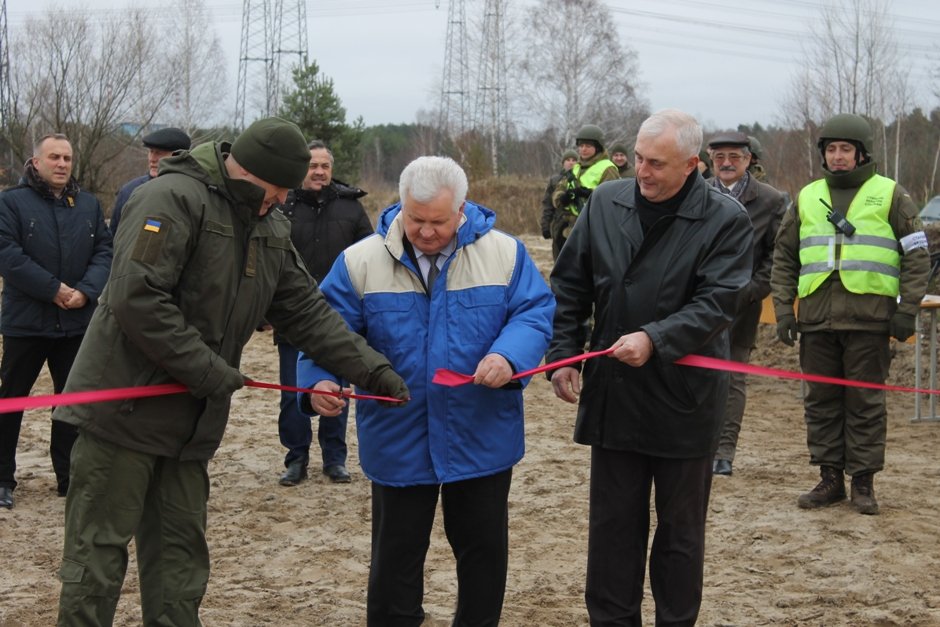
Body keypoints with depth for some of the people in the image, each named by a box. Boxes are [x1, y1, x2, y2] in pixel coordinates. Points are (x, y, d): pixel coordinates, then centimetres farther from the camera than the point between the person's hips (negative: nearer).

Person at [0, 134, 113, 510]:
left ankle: (69, 477, 19)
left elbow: (104, 252, 4)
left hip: (77, 322, 4)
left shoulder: (88, 204, 9)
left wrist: (86, 291, -14)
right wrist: (54, 289, -19)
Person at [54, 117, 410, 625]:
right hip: (125, 407, -8)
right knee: (99, 550, -1)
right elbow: (136, 298, -24)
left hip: (190, 419, 8)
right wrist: (210, 371, -21)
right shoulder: (173, 198, -16)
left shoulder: (270, 228, 12)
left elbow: (306, 312, 11)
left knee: (180, 550, 12)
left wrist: (372, 370, 0)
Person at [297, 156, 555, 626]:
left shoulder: (505, 253, -5)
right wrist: (319, 380, -24)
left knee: (484, 549, 15)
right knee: (396, 555, 12)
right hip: (398, 442, 0)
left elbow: (535, 313, -6)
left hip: (482, 439, 1)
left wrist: (509, 356, -26)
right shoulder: (361, 261, -6)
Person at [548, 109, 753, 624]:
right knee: (612, 525, 12)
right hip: (612, 395, 3)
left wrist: (655, 340, -29)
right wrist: (562, 354, 1)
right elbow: (569, 287, 8)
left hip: (684, 401, -3)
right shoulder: (605, 203, 1)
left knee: (680, 529, 12)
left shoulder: (726, 220, -10)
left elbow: (716, 304, -17)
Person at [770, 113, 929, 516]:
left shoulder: (889, 195, 5)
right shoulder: (807, 198, 15)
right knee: (821, 401, 7)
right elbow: (784, 257, 18)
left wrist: (907, 309, -5)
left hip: (869, 317, -4)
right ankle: (830, 478, 16)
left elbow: (916, 255, 3)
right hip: (816, 317, 4)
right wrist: (783, 308, 9)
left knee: (865, 401, 1)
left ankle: (863, 481, 9)